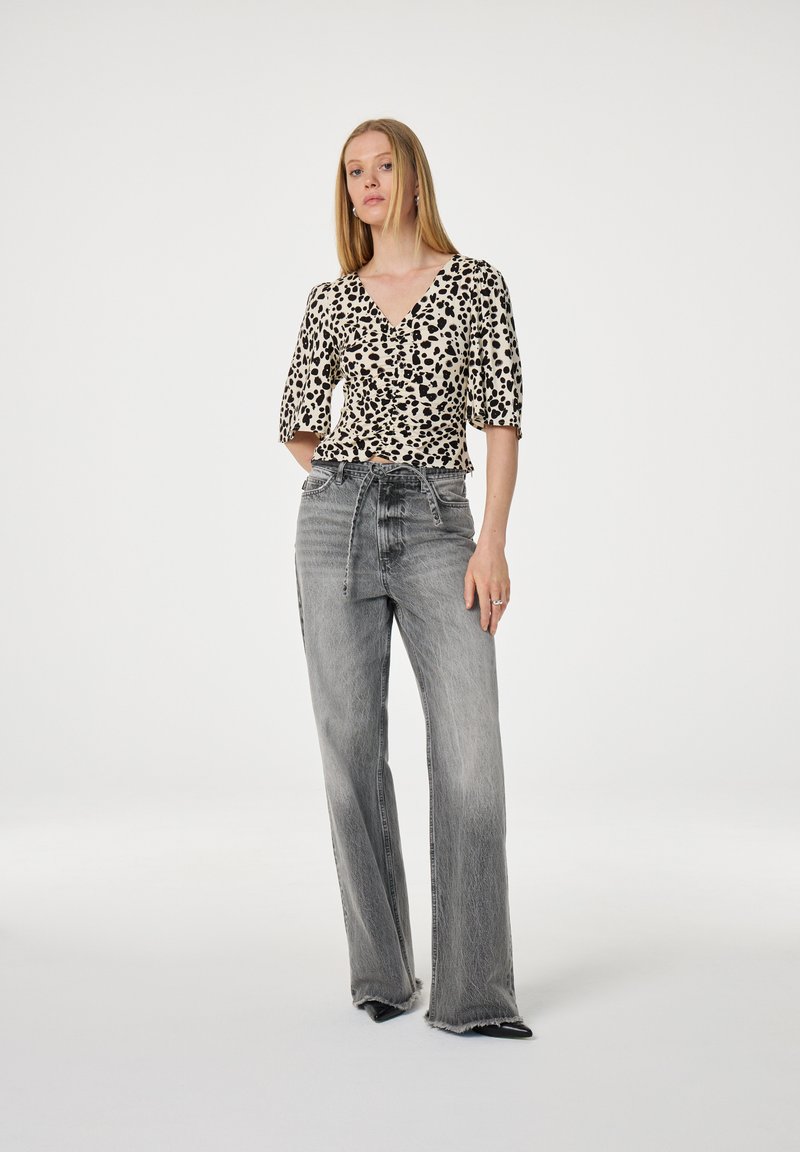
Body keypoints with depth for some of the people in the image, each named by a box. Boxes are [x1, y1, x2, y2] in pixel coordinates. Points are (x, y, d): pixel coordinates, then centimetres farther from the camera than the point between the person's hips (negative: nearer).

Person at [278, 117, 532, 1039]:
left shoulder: (476, 284, 6)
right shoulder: (331, 301, 11)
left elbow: (502, 417, -1)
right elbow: (297, 421, 20)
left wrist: (492, 540, -9)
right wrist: (356, 484, 13)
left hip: (439, 524, -1)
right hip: (337, 522, 2)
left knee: (472, 752, -11)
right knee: (352, 747, 1)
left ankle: (472, 993, -3)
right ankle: (382, 973, 14)